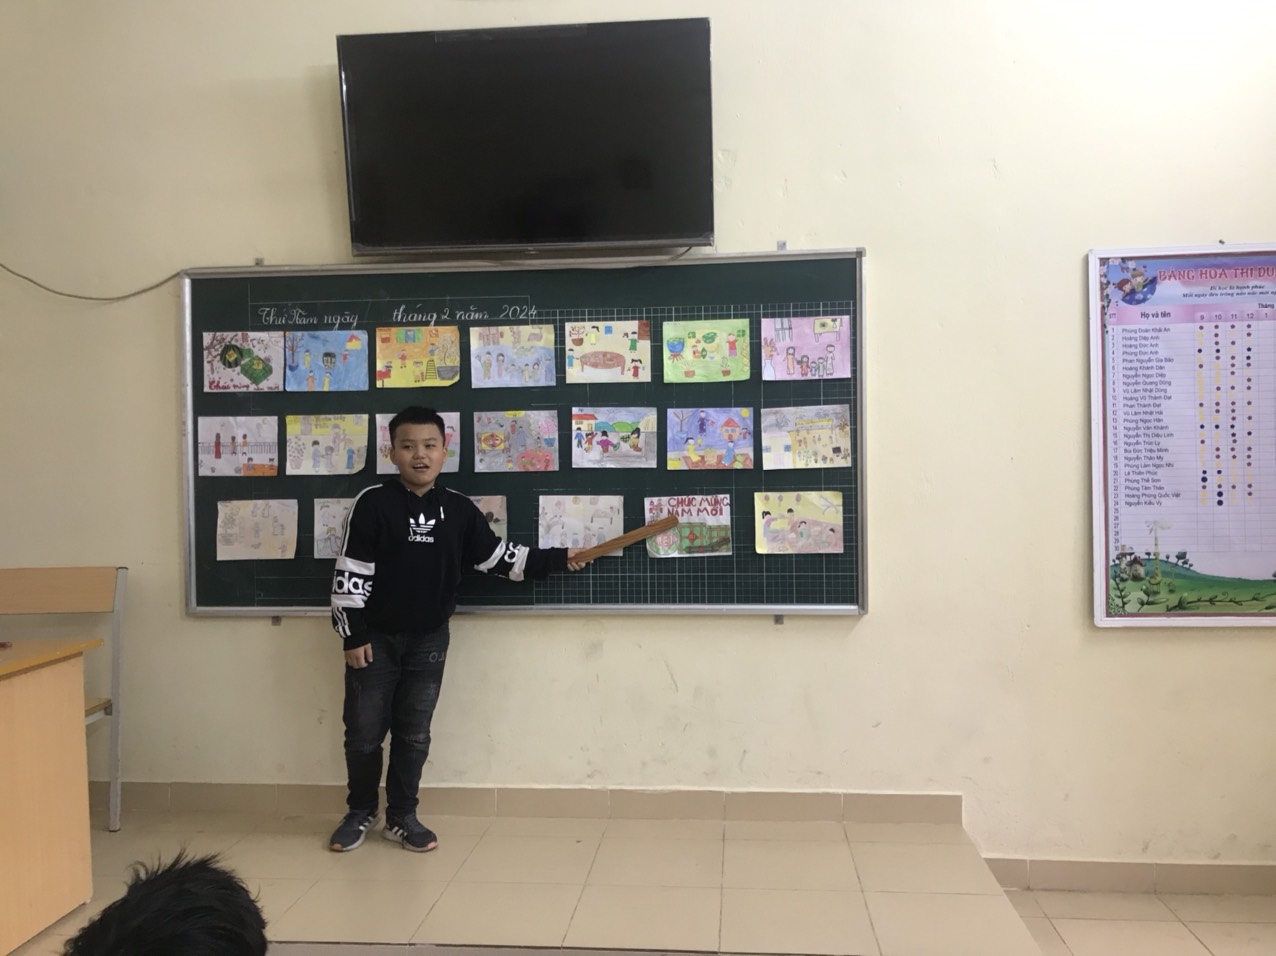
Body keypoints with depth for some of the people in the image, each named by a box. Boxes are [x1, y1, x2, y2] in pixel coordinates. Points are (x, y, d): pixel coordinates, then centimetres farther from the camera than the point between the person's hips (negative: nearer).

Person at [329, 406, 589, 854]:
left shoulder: (458, 509, -1)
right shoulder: (373, 503, -11)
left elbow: (498, 555, 7)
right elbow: (349, 572, -10)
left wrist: (555, 559, 1)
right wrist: (353, 634, -11)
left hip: (429, 640, 2)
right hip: (375, 638, -2)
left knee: (414, 734, 10)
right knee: (364, 732, 8)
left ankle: (402, 817, 25)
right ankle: (359, 813, 29)